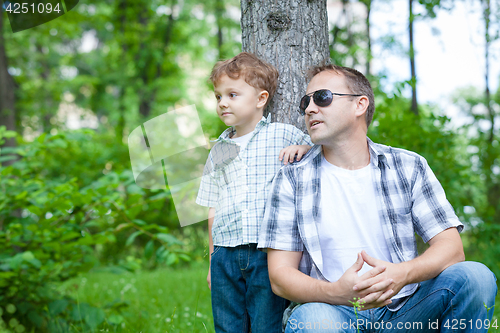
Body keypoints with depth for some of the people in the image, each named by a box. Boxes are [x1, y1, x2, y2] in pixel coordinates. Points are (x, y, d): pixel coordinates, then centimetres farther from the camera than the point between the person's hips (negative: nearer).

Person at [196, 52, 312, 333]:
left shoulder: (283, 135, 2)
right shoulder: (219, 151, 14)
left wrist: (302, 149, -11)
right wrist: (213, 259, 17)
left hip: (268, 253, -4)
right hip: (226, 256, 4)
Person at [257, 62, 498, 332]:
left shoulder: (408, 167, 6)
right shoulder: (292, 179, 3)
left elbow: (451, 248, -1)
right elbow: (280, 275, -3)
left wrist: (402, 274, -25)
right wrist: (337, 292, -26)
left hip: (401, 308, 2)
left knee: (475, 276, -22)